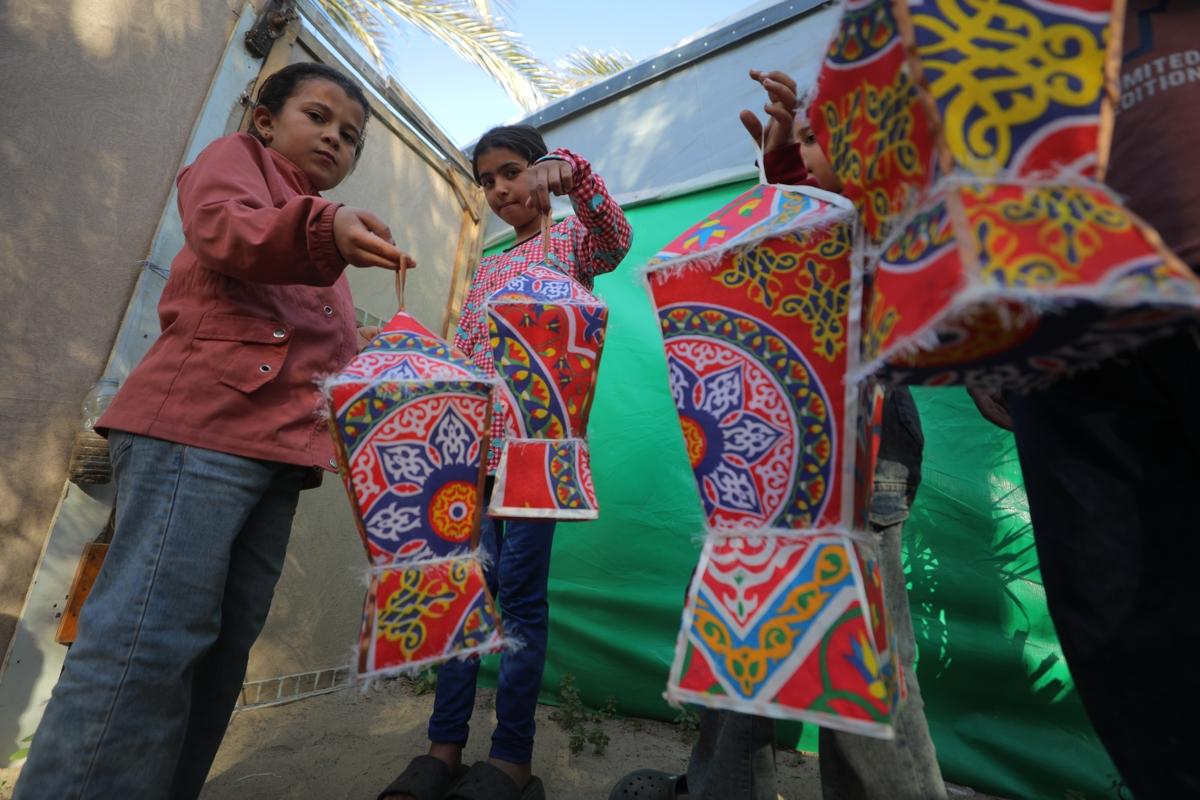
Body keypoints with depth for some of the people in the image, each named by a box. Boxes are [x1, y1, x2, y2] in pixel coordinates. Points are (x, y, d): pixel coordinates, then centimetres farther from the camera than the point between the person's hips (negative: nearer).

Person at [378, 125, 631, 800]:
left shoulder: (570, 242, 11)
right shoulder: (487, 271, 26)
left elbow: (616, 240, -14)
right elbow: (460, 360, 22)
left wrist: (573, 171, -24)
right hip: (477, 443, 6)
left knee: (521, 589, -5)